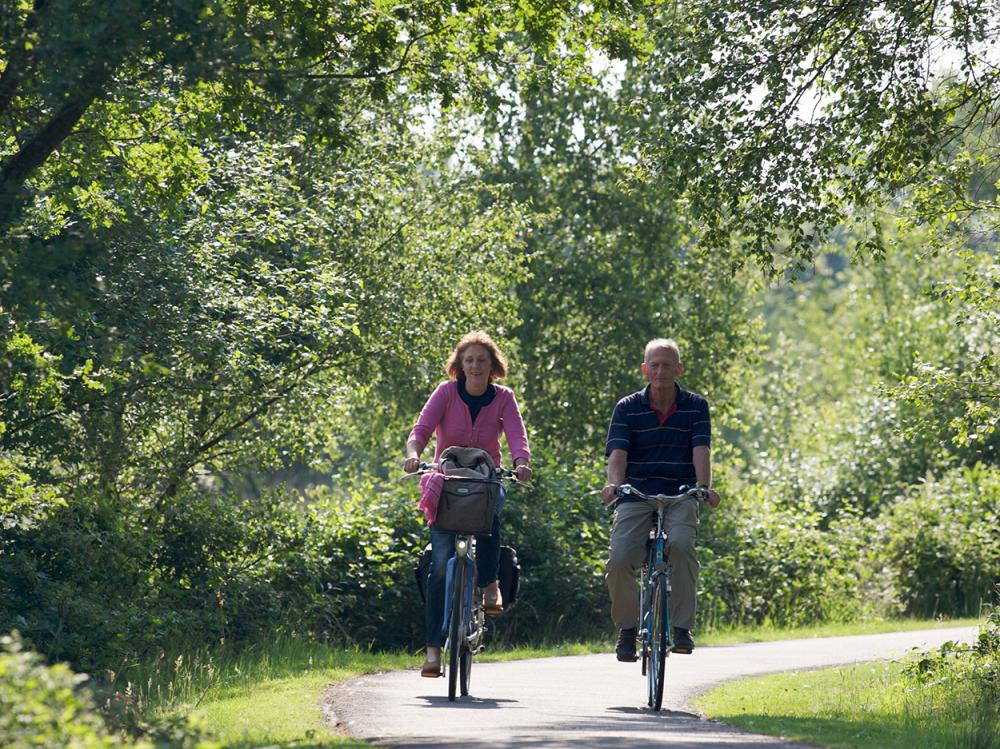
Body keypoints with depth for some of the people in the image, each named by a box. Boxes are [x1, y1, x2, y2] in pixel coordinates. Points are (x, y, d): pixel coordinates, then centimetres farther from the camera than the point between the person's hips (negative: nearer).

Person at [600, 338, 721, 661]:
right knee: (619, 559, -21)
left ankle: (682, 627, -20)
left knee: (680, 544, -31)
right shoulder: (627, 408, 3)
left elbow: (701, 449, -8)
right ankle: (627, 628, 3)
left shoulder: (695, 406, 4)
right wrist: (613, 484, -29)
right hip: (636, 495, 1)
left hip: (680, 495, -1)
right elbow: (618, 452, -9)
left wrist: (704, 486, -27)